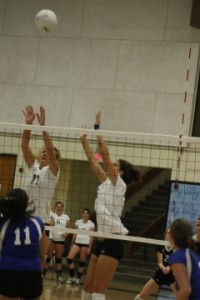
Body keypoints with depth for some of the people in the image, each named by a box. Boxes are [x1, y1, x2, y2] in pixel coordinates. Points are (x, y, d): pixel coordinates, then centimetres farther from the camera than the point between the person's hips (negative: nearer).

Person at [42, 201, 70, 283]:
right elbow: (51, 224, -18)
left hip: (61, 239, 2)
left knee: (58, 258, 5)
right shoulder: (52, 215, 1)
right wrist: (52, 216, -31)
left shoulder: (66, 217, 6)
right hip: (52, 238, -2)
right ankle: (43, 274, 2)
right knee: (48, 257, -2)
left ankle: (59, 275, 7)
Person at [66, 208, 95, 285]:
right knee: (69, 258, -12)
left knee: (82, 262, 0)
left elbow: (91, 236, -1)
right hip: (77, 242, 3)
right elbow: (75, 233, 13)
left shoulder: (91, 224, -1)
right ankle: (71, 277, -3)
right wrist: (72, 244, 11)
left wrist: (89, 247, -6)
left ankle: (78, 278, 11)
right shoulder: (78, 222, 8)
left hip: (85, 244, -3)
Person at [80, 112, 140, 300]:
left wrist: (97, 129, -7)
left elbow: (104, 155, -12)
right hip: (102, 240, 8)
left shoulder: (118, 184, -6)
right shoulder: (106, 183, 14)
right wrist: (84, 140, 13)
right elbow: (93, 161, 18)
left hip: (113, 242, -8)